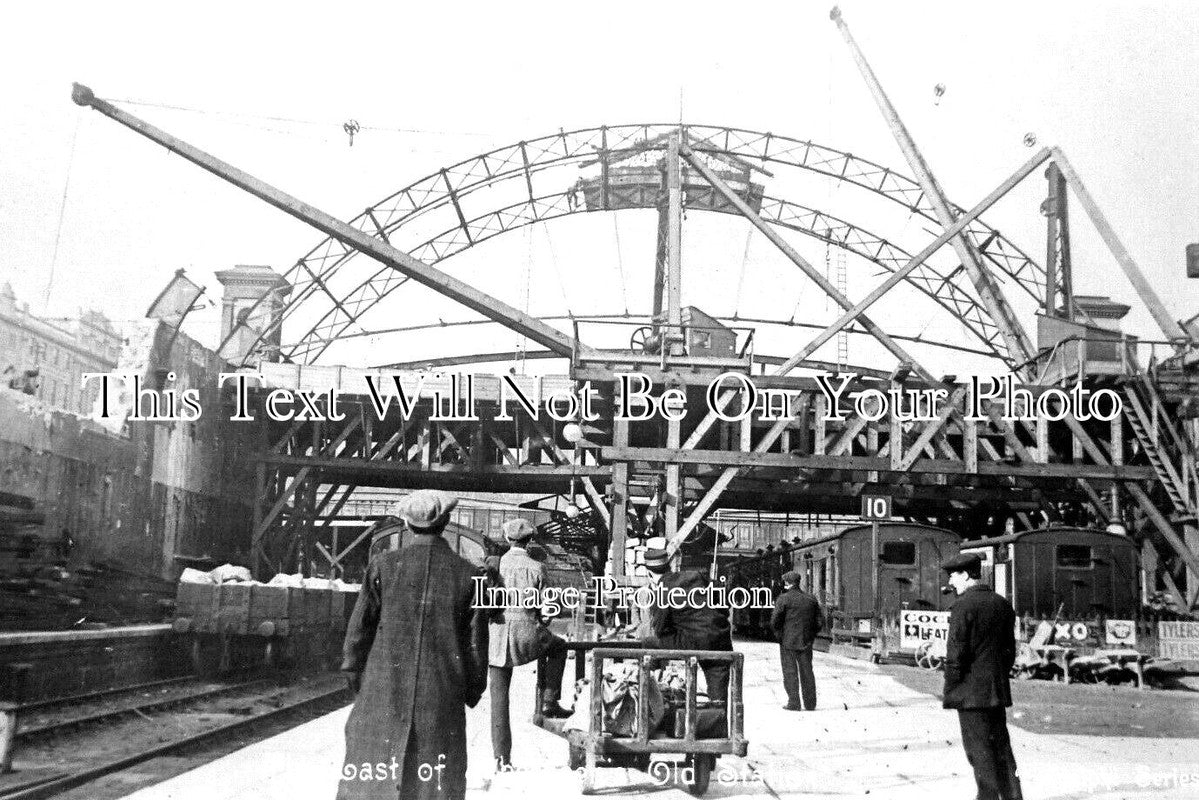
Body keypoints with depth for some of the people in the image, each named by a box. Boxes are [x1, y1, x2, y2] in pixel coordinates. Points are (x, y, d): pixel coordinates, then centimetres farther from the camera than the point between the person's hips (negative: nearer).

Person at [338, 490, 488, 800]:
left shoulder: (384, 565, -3)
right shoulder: (467, 573, -1)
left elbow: (360, 626, 2)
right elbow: (476, 639, 3)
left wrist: (354, 673, 16)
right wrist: (473, 689, 15)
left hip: (384, 690, 0)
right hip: (443, 698, 0)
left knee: (367, 773, 9)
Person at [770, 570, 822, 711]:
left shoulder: (784, 599, -9)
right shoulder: (811, 599, 7)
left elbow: (774, 621, -13)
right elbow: (819, 622, 9)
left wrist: (779, 635, 1)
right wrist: (810, 636, 15)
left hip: (788, 641, -4)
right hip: (806, 643, 4)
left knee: (790, 672, 2)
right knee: (807, 671, 11)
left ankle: (794, 703, 0)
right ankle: (810, 703, 13)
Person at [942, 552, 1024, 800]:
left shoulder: (963, 606, -14)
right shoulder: (1002, 604, 10)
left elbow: (956, 652, -15)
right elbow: (1009, 648, 14)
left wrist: (950, 689, -7)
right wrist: (1000, 676, 19)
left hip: (971, 691, -7)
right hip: (998, 689, 8)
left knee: (979, 748, -1)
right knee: (1000, 745, 15)